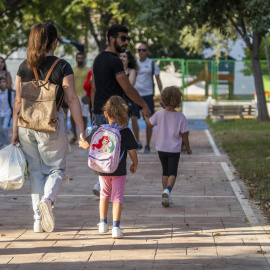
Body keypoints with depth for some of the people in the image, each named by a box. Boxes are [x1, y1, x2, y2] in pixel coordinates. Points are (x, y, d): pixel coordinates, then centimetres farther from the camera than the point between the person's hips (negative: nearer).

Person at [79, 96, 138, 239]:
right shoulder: (126, 132, -9)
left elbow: (88, 145, 2)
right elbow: (132, 152, -7)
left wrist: (81, 143, 25)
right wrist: (135, 165, 11)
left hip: (103, 171, 2)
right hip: (119, 171, -2)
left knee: (104, 195, 21)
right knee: (117, 198, 0)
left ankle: (103, 223, 26)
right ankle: (115, 228, -9)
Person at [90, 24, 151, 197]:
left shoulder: (99, 59, 14)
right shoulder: (114, 61, -15)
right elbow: (128, 88, -15)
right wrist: (144, 106, -6)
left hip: (99, 112, 9)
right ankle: (101, 186, -6)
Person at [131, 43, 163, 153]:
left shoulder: (152, 64, 2)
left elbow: (158, 80, 5)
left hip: (148, 95, -2)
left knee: (148, 121, -1)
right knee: (133, 118, -8)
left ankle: (148, 145, 10)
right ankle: (138, 142, 6)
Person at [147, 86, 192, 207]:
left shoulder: (159, 114, -9)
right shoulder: (180, 117, -11)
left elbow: (150, 124, 8)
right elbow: (184, 134, -6)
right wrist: (188, 148, 8)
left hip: (161, 148, 2)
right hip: (174, 149, -2)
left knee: (165, 171, 15)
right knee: (172, 172, 1)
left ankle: (166, 194, 17)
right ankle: (168, 190, -25)